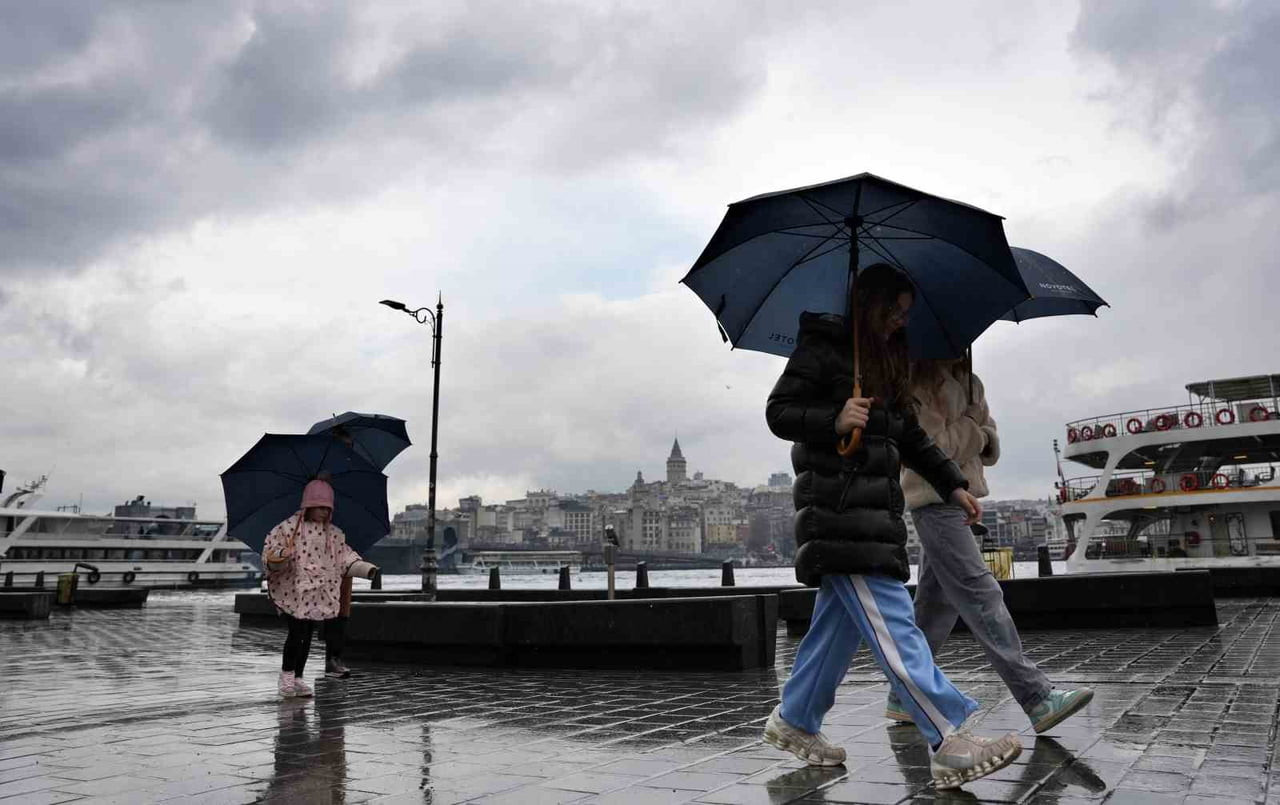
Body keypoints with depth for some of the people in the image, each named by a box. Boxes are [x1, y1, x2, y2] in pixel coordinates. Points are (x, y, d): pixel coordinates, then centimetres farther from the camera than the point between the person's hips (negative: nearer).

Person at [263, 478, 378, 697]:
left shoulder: (334, 534, 8)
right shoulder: (289, 527, -7)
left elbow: (345, 557, 11)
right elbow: (270, 552, -8)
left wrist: (366, 569, -3)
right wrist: (281, 556, -31)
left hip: (318, 593, 5)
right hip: (293, 590, -5)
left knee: (307, 637, 10)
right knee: (297, 632, -12)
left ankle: (298, 678, 23)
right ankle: (287, 673, 9)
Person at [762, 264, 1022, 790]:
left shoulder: (888, 364, 22)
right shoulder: (821, 348, -2)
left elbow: (912, 439, 26)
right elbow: (778, 411, -7)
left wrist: (953, 485, 19)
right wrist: (834, 420, -22)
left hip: (875, 505, 9)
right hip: (835, 507, -9)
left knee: (840, 619, 9)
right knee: (891, 622, -13)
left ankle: (793, 721, 22)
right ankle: (951, 743, -15)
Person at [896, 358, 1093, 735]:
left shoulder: (970, 384, 17)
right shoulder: (922, 382, -9)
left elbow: (991, 445, 16)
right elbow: (934, 447, -17)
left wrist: (981, 436, -6)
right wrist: (973, 427, -4)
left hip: (957, 498, 9)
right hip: (935, 501, -9)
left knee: (936, 604, 10)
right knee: (981, 595, -12)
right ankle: (1038, 699, -13)